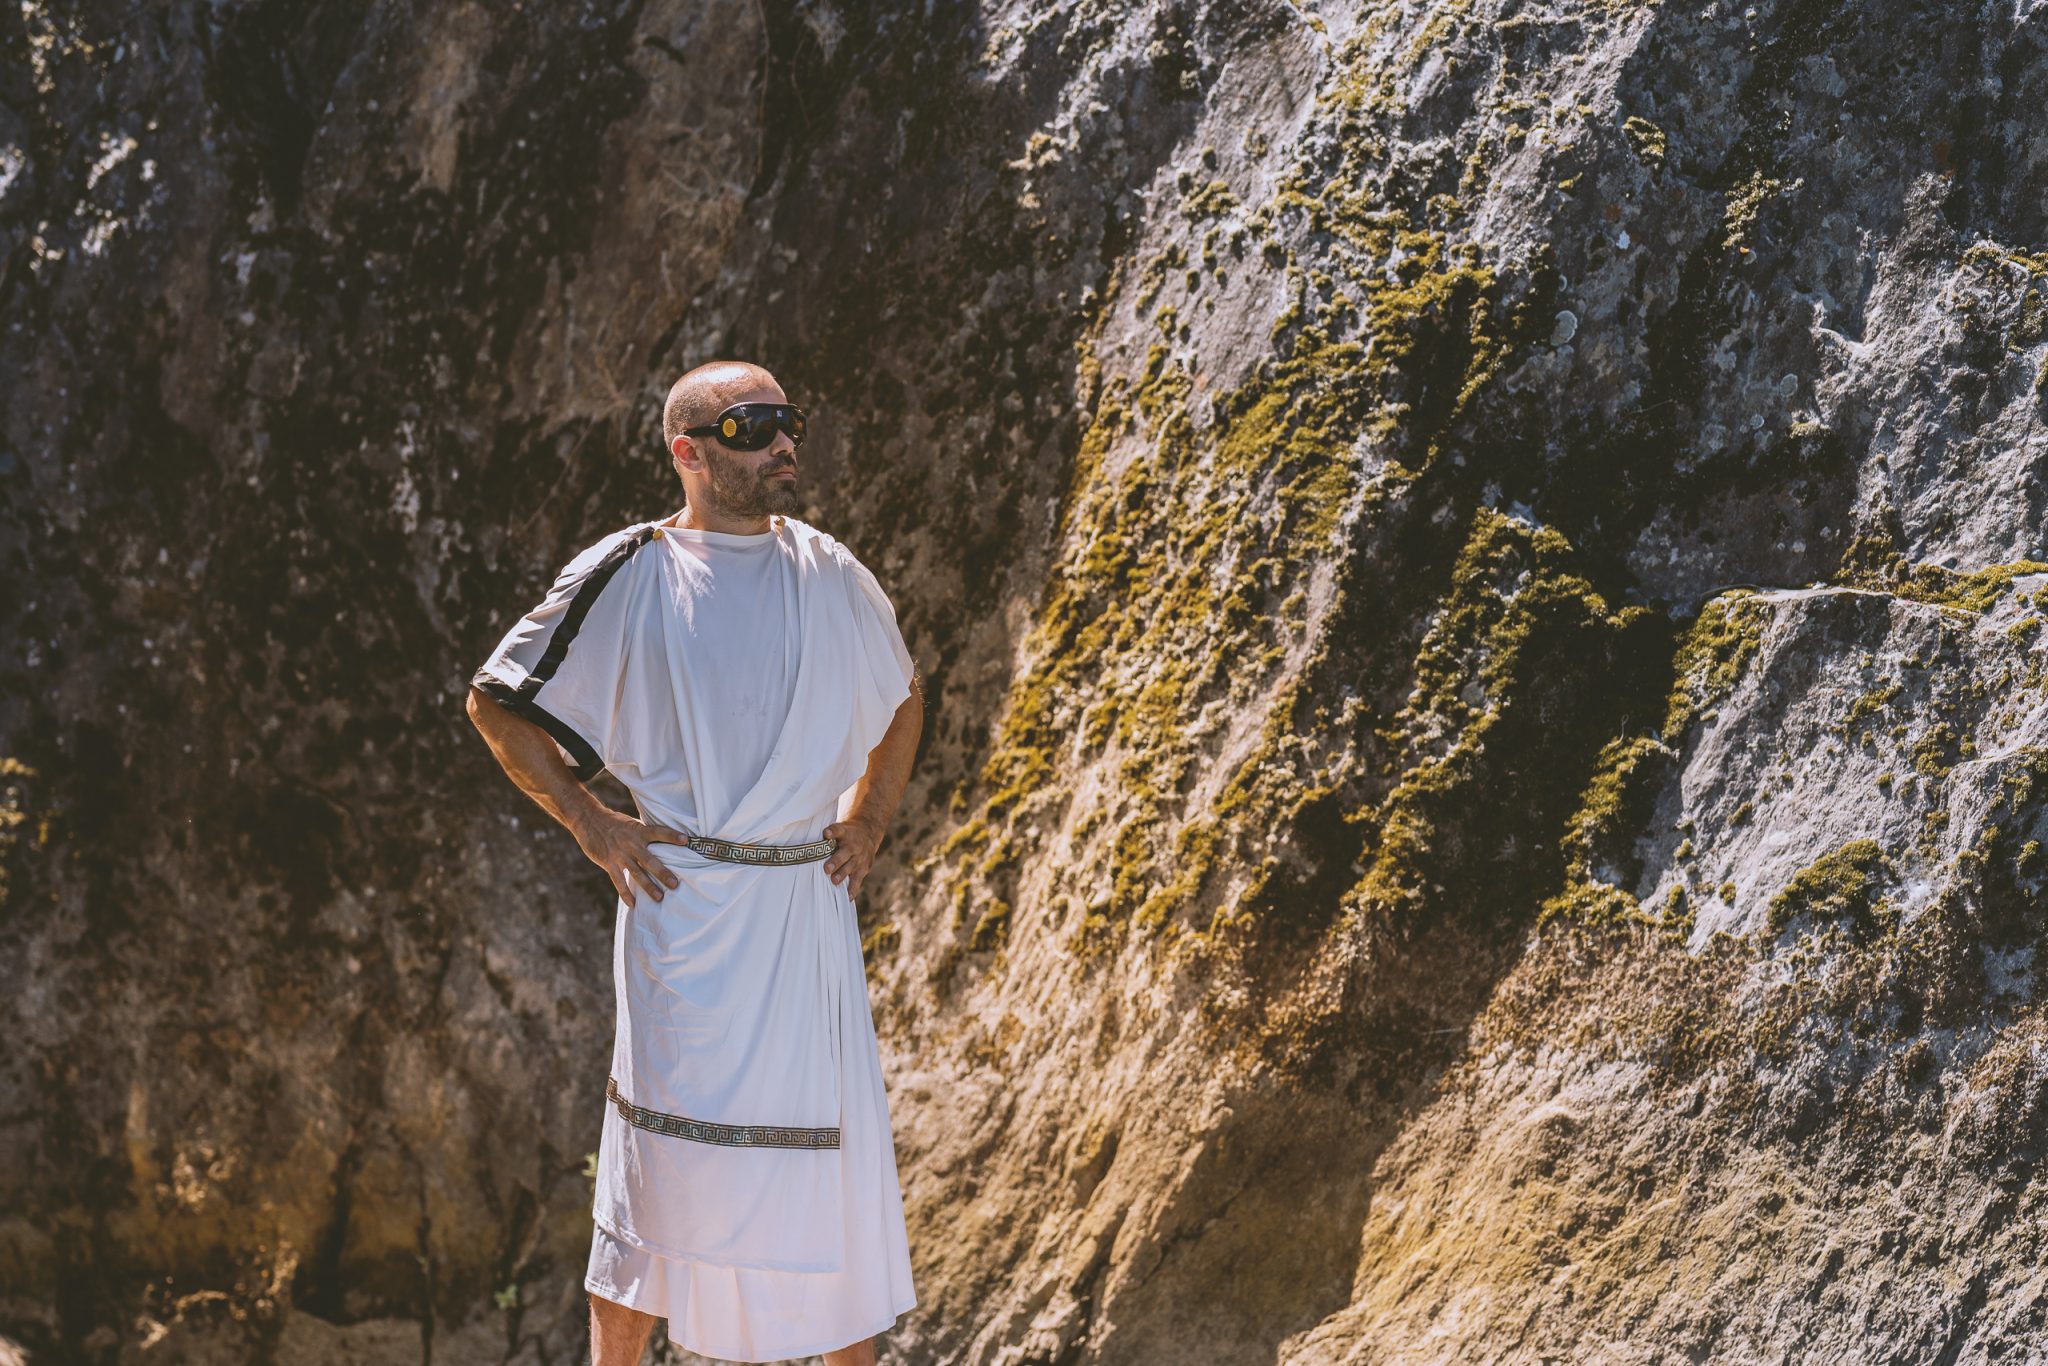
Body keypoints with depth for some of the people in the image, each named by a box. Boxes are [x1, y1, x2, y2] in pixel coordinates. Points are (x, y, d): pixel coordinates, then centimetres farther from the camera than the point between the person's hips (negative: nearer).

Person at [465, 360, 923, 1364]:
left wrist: (867, 821, 16)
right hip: (687, 904, -4)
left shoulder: (830, 574, 10)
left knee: (840, 1146, 7)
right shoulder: (630, 575, -3)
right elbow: (495, 700, 4)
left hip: (811, 900, 5)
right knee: (669, 1152, -5)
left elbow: (904, 696, 28)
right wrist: (590, 822, -2)